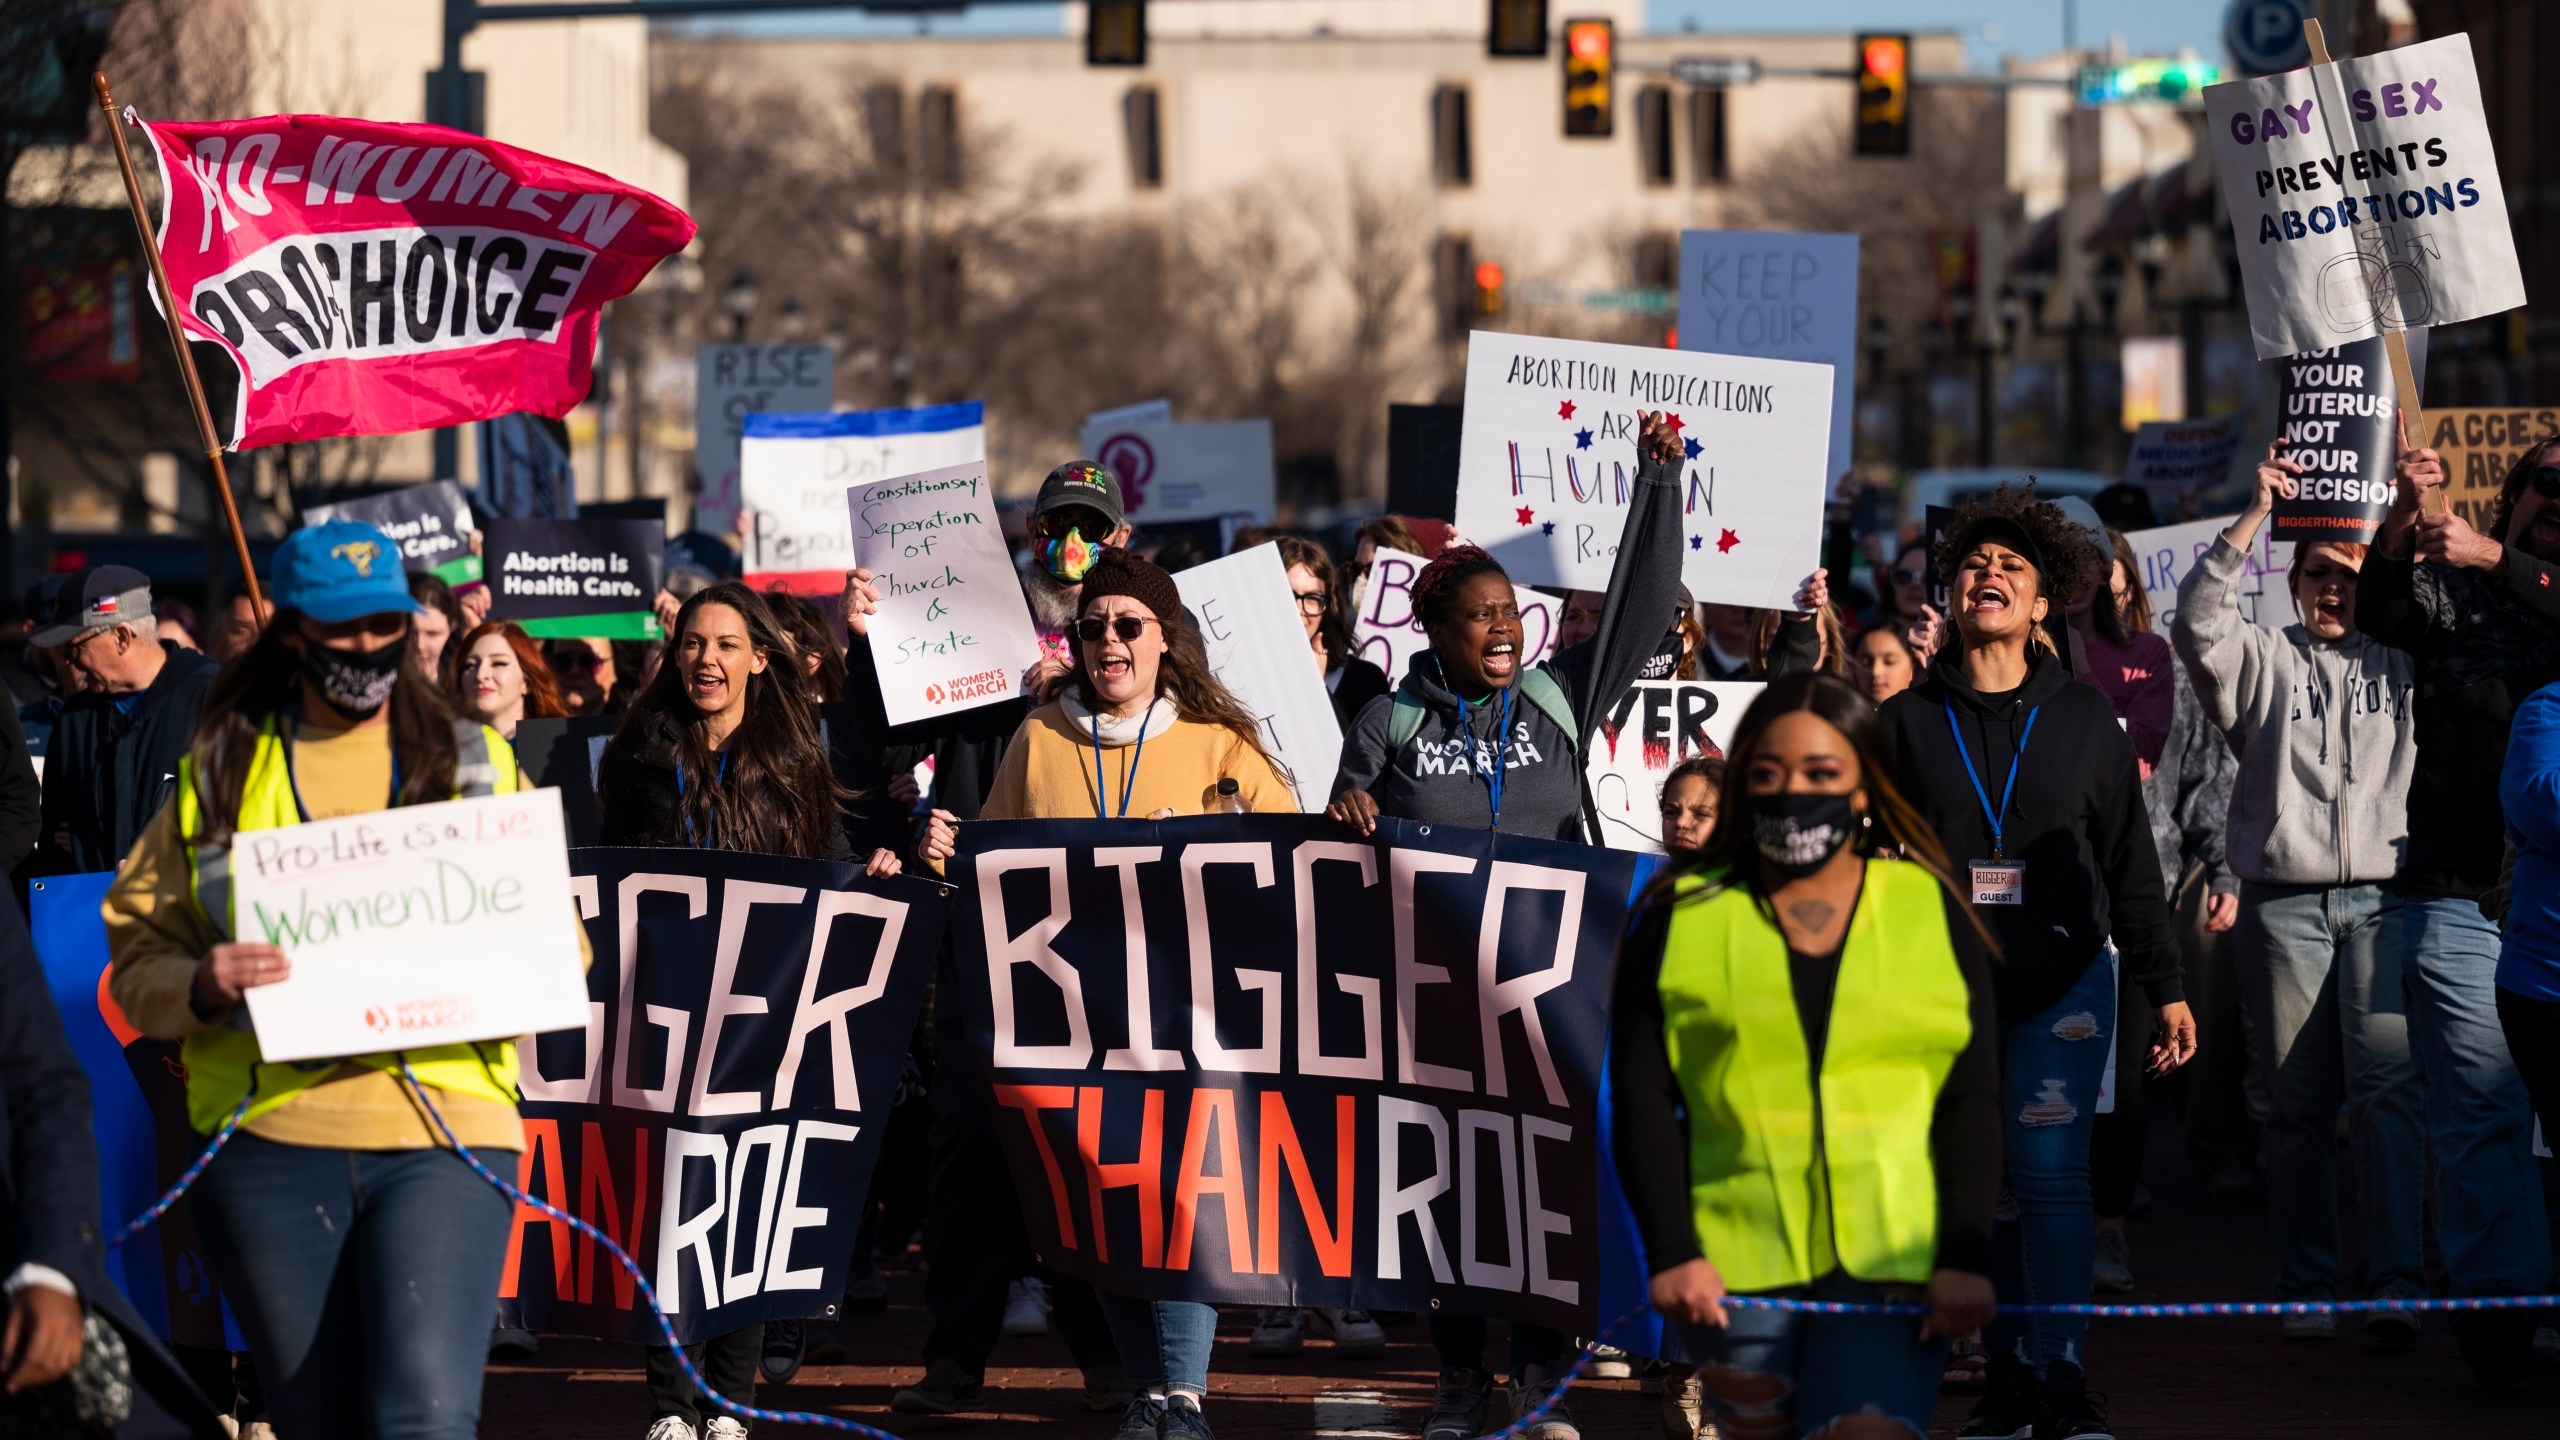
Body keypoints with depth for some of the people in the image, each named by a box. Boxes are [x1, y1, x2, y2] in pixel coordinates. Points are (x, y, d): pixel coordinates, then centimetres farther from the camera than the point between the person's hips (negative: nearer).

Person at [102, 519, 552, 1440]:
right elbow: (137, 958, 10)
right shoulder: (219, 776, 12)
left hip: (443, 1128, -1)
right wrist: (197, 988, -13)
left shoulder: (477, 766, 15)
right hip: (270, 1138, 1)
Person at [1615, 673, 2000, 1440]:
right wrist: (1671, 1252, -9)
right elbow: (1641, 1098, 3)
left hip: (1891, 1262, -1)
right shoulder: (1682, 919, 8)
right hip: (1735, 1265, 1)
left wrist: (1966, 1256, -6)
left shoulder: (1929, 911, 9)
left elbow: (1971, 1098, 5)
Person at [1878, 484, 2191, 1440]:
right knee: (1985, 1185, 2)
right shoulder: (1907, 721, 7)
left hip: (2063, 984, -1)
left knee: (2051, 1174, -10)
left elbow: (2129, 865, 8)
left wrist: (2164, 988, 4)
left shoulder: (2083, 722, 7)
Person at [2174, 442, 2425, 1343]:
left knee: (2388, 1088, -15)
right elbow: (2197, 624, -7)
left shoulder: (2401, 662, 15)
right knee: (2297, 1105, 4)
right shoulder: (2262, 660, 10)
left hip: (2381, 898, 0)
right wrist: (2256, 514, -13)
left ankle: (2397, 1284, -19)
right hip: (2283, 904, 0)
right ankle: (2304, 1289, 11)